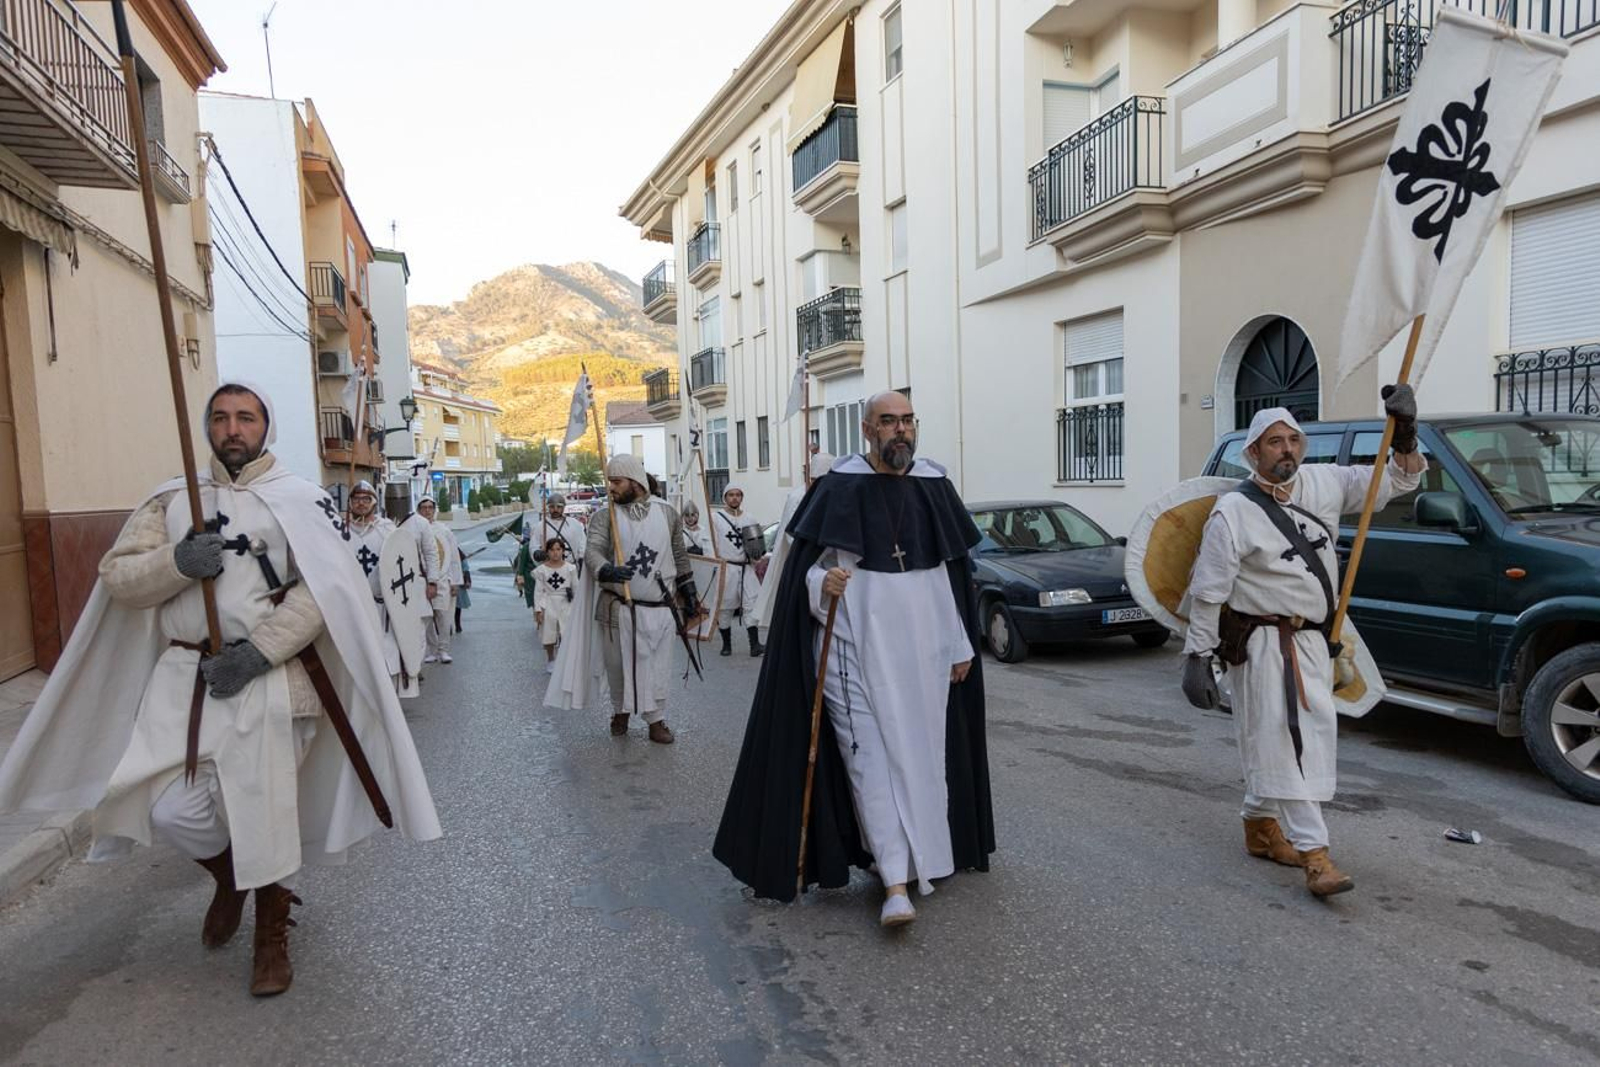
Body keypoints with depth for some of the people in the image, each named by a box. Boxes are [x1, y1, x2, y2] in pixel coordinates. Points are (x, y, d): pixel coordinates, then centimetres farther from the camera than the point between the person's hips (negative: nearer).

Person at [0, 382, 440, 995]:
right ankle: (228, 877, 33)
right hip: (184, 676, 4)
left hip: (268, 678, -3)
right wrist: (176, 562, -16)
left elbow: (324, 588, -11)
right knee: (173, 810, -2)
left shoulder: (300, 500, -1)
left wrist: (257, 651, -18)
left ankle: (273, 935, 25)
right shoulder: (171, 501, 11)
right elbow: (117, 576, 5)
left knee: (267, 810, 2)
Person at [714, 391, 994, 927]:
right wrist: (822, 585, -26)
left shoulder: (934, 487, 6)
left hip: (922, 652, 4)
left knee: (920, 753, 12)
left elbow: (952, 574, 11)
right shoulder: (840, 489, -5)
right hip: (857, 649, -4)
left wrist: (961, 646, 11)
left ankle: (918, 854, 32)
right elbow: (808, 566, -3)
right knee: (871, 758, -6)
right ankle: (896, 882, -2)